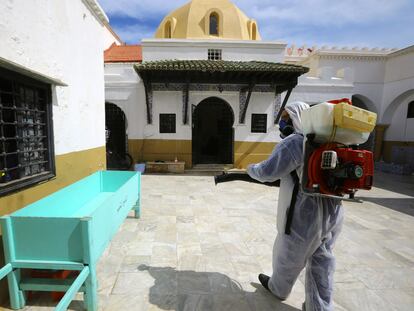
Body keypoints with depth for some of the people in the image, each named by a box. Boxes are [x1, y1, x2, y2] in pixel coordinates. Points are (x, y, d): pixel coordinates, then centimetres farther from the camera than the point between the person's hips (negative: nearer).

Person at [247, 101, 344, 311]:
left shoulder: (293, 142, -18)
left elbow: (267, 173, -20)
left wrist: (251, 168, -1)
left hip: (305, 217, -7)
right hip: (332, 213, 7)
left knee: (288, 258, 17)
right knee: (321, 261, 20)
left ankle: (278, 288, 42)